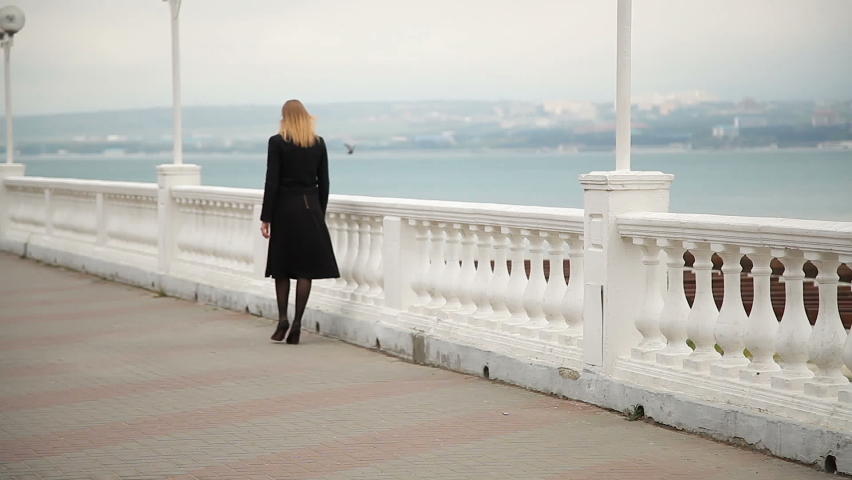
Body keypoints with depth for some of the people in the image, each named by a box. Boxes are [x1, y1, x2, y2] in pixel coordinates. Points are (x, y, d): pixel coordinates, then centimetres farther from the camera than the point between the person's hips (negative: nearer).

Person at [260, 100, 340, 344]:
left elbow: (272, 182, -9)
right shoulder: (318, 143, 4)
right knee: (306, 269, 3)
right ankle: (296, 324, 2)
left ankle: (282, 319, 3)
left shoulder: (277, 142, -6)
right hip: (311, 207, 2)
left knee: (281, 267, 11)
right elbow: (323, 183, 6)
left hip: (285, 207, -2)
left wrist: (265, 217, -4)